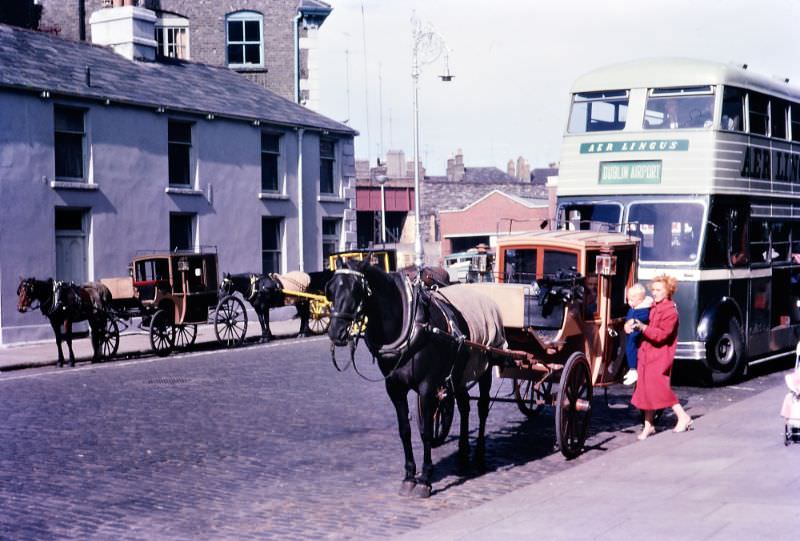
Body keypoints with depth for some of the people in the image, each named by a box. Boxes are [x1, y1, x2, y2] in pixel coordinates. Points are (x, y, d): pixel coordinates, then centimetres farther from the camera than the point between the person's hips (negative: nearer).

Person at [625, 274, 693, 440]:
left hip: (660, 355, -8)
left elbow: (661, 334, -20)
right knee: (645, 388, 7)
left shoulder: (670, 311, -11)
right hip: (645, 353, 8)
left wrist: (643, 327, -26)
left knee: (658, 387, -14)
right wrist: (631, 324, 6)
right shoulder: (652, 307, 13)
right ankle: (648, 426, 15)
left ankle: (683, 417, 0)